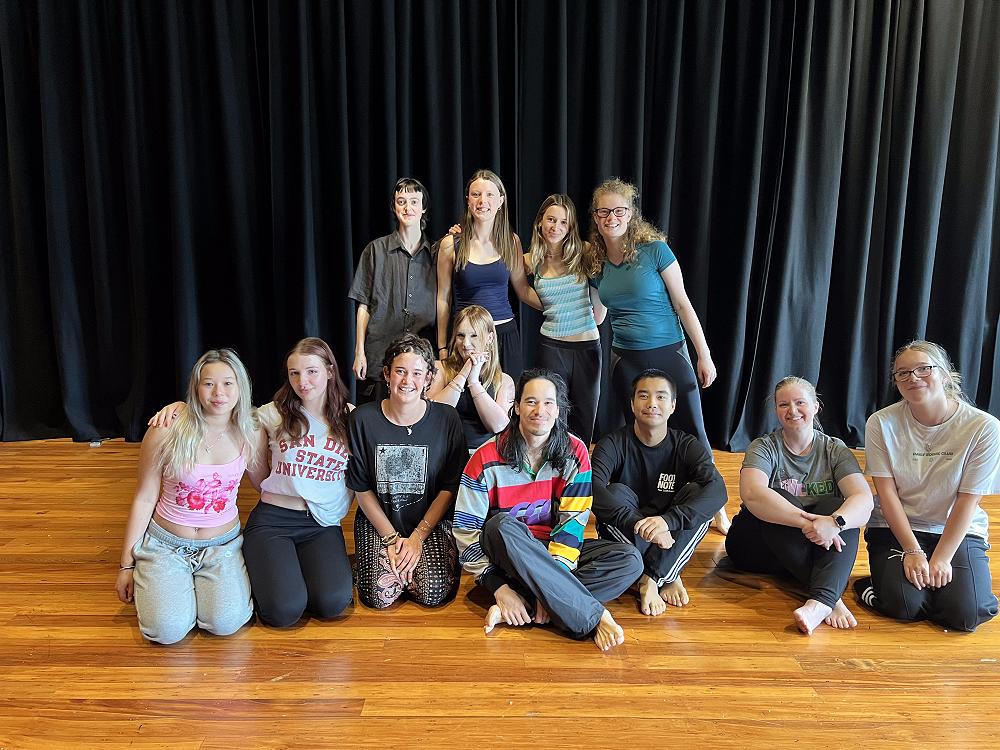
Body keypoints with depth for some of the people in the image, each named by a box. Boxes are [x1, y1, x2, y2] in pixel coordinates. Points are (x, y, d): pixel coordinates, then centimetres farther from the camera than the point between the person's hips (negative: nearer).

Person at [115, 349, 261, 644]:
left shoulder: (250, 435, -7)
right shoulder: (167, 432, -14)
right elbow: (144, 499, -5)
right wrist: (126, 564, 0)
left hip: (222, 545, 2)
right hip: (166, 544, -1)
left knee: (226, 623, -22)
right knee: (167, 630, -20)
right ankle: (153, 584, 14)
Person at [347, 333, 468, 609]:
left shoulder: (447, 419, -7)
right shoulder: (363, 419, -6)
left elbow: (450, 488, -4)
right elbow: (362, 488, -2)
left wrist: (417, 537, -11)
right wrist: (391, 538, -9)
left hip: (432, 522, 0)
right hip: (378, 521, 0)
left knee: (434, 594, -21)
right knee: (380, 595, -20)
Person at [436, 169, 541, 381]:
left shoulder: (511, 242, 5)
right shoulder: (451, 244, -1)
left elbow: (523, 289, 12)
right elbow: (443, 299, 3)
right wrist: (442, 348, 3)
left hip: (505, 334, 2)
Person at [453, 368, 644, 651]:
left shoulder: (574, 452, -7)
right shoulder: (487, 458, -12)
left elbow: (573, 522, -12)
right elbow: (465, 530, -12)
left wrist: (552, 584, -24)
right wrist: (500, 588, -21)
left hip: (554, 551, 3)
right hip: (505, 553, -2)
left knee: (630, 560, -20)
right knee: (502, 525, -37)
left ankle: (515, 611, -28)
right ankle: (594, 616, -33)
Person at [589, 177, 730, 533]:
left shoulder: (654, 249, -9)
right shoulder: (596, 263, 3)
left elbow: (683, 304, -7)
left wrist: (704, 355, -8)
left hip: (669, 355, -3)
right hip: (625, 360, 4)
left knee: (693, 434, 0)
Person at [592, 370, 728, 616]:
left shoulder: (687, 446, -6)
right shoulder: (613, 444, -11)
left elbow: (717, 490, -26)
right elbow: (593, 490, -30)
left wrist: (667, 520, -42)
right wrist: (639, 524, -43)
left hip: (670, 536, 1)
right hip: (624, 536, -1)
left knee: (698, 493, -24)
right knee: (616, 493, -29)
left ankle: (650, 578, -25)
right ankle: (668, 577, -23)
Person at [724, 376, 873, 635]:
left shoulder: (835, 450, 3)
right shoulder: (764, 447, -4)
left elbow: (864, 499, -14)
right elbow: (752, 494, -26)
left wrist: (834, 522, -37)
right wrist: (809, 522, -38)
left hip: (819, 549, 2)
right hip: (757, 545, -2)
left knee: (840, 508, -26)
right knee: (777, 499, -29)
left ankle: (820, 601, -45)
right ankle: (832, 598, -34)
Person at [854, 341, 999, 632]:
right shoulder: (882, 423, -8)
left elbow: (968, 500, -10)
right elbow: (887, 492, -8)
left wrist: (942, 558, -15)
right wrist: (912, 551, -15)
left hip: (958, 532, 1)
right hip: (895, 528, -1)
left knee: (964, 614, -20)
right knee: (903, 606, -24)